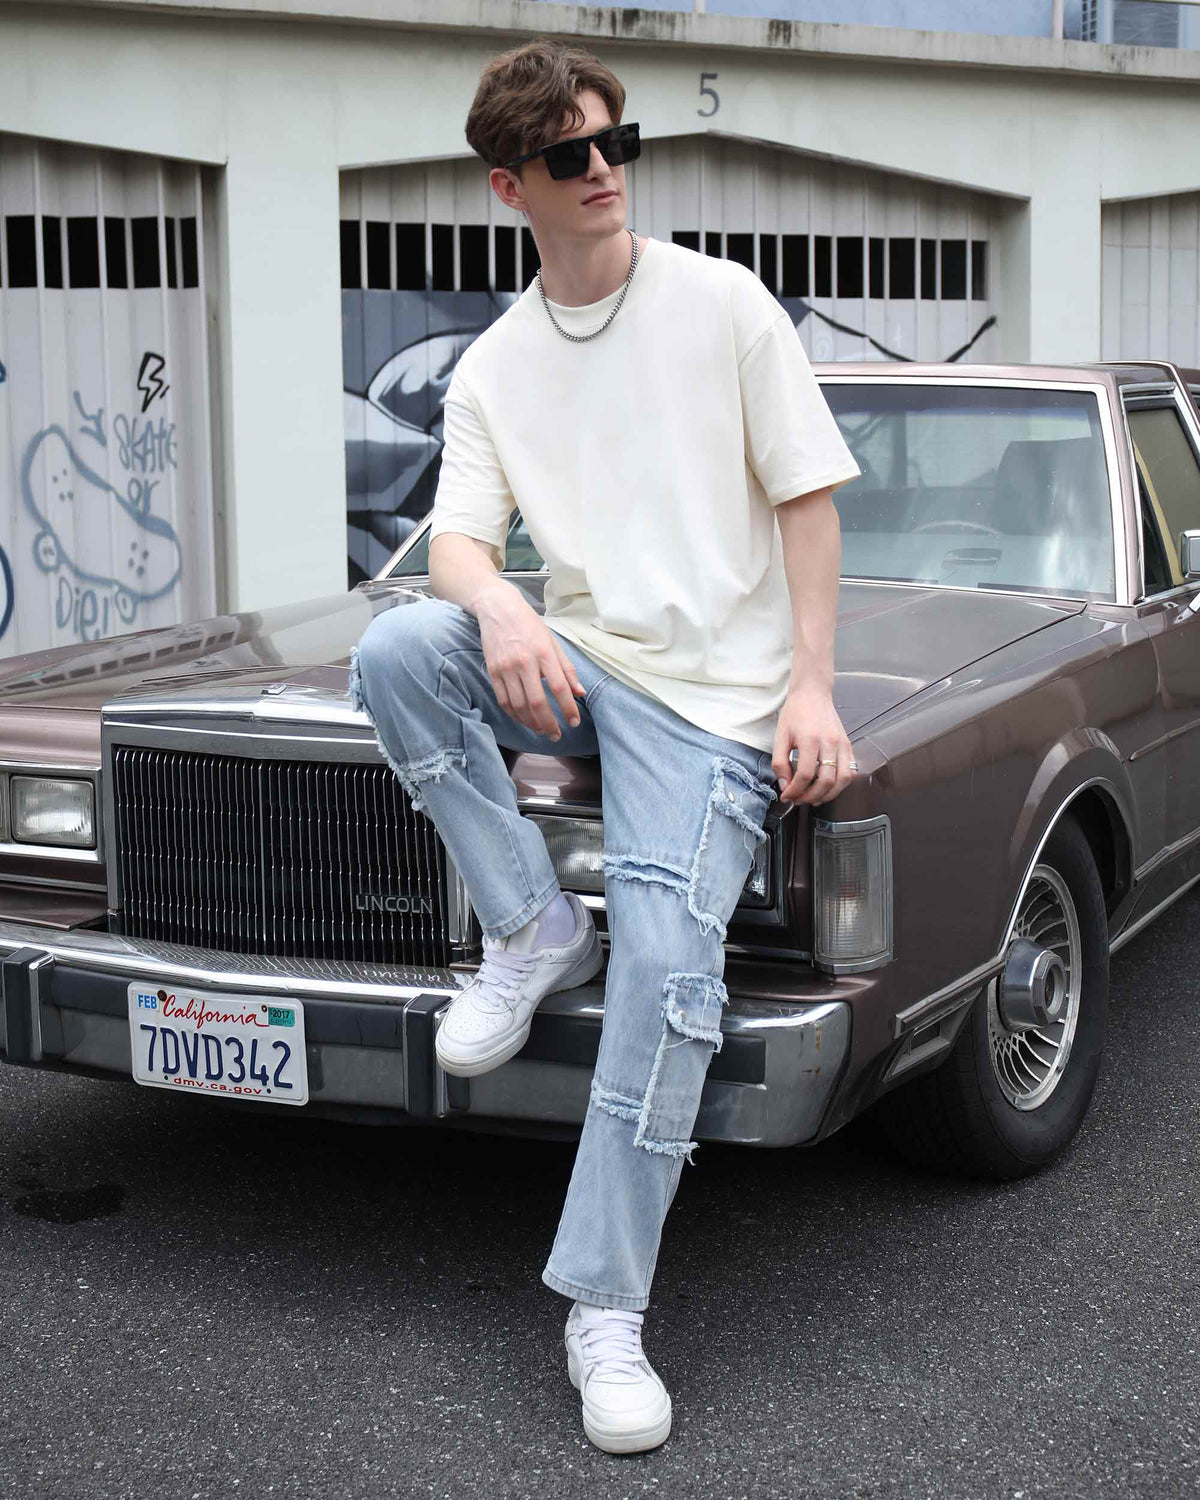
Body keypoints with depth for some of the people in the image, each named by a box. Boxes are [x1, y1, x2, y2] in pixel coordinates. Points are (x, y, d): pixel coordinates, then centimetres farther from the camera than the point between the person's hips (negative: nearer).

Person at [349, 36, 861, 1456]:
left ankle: (606, 1312, -15)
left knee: (667, 958, -23)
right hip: (571, 659, 3)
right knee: (393, 649, -28)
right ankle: (534, 930, -11)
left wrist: (812, 689, -8)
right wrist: (501, 609, -24)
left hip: (713, 689, -3)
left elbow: (809, 499, 2)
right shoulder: (493, 365, 12)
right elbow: (456, 538, 2)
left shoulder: (723, 303, 4)